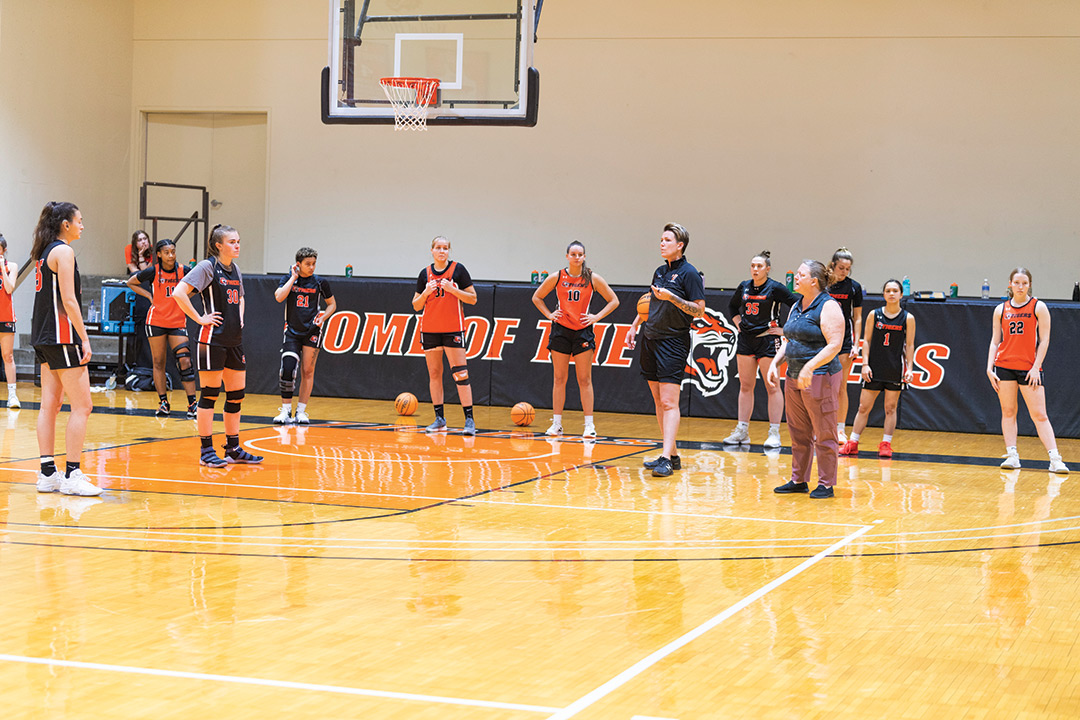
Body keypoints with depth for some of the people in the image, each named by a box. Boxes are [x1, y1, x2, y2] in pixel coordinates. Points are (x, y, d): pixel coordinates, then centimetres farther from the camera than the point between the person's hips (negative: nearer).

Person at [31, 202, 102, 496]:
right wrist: (84, 338, -15)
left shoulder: (43, 252, 16)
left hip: (44, 336, 10)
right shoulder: (63, 251, -11)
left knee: (50, 404, 8)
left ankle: (47, 472, 9)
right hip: (62, 336, -10)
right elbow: (68, 300, -16)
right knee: (82, 406, -7)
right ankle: (72, 475, -8)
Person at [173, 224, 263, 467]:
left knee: (237, 395, 9)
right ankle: (206, 451, 1)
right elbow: (179, 293, -18)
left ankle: (233, 449, 17)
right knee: (209, 394, -3)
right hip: (213, 338, -8)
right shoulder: (207, 267, -9)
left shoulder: (235, 269, 13)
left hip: (235, 339, 8)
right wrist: (199, 318, -16)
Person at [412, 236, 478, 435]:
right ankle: (439, 418, 13)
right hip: (430, 329, 4)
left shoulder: (458, 269, -1)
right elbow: (416, 305, 11)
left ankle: (469, 419, -9)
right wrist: (425, 293, -9)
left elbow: (472, 299, -2)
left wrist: (452, 289, -15)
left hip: (453, 329, -4)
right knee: (434, 373, 5)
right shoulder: (425, 274, 8)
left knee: (460, 373, -10)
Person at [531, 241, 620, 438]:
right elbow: (537, 297, 12)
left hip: (583, 331, -1)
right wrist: (549, 315, 1)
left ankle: (589, 424, 0)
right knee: (559, 378, 3)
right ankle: (556, 423, 8)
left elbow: (614, 301, 5)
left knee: (584, 379, -2)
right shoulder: (556, 278, -1)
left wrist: (597, 317, -5)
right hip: (561, 330, 1)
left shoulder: (592, 279, -3)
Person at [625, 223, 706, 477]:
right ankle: (672, 454, 14)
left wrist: (672, 297, -21)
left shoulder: (689, 273, -7)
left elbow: (699, 310, -12)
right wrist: (634, 326, 25)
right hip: (650, 339, 8)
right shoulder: (660, 272, 14)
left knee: (669, 401, -12)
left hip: (673, 341, -8)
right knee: (658, 401, 8)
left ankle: (666, 459, -17)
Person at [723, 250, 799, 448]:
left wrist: (785, 330, -9)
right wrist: (738, 323, 12)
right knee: (745, 386, 9)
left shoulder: (775, 288, -8)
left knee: (772, 387, -3)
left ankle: (774, 433, -1)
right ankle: (742, 431, 14)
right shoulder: (744, 287, 8)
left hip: (767, 341, -5)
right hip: (746, 340, 5)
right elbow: (732, 306, 26)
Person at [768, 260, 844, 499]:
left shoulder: (828, 307, -11)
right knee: (798, 433, 14)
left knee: (823, 434, -2)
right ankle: (799, 480, 23)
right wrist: (775, 363, 9)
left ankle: (826, 484, 4)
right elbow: (788, 340, 24)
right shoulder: (796, 307, 16)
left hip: (820, 377, -9)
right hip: (794, 378, 9)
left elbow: (834, 345, -18)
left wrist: (809, 367, -25)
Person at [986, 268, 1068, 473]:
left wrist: (1036, 367, -10)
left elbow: (1044, 340, -2)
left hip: (1029, 368, -3)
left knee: (1039, 415, -6)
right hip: (1004, 366, 3)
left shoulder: (1038, 307, 1)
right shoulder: (1001, 310, 8)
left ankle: (1055, 458, -9)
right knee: (1008, 412, 2)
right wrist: (989, 368, 1)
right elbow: (995, 341, 10)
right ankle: (1012, 455, 6)